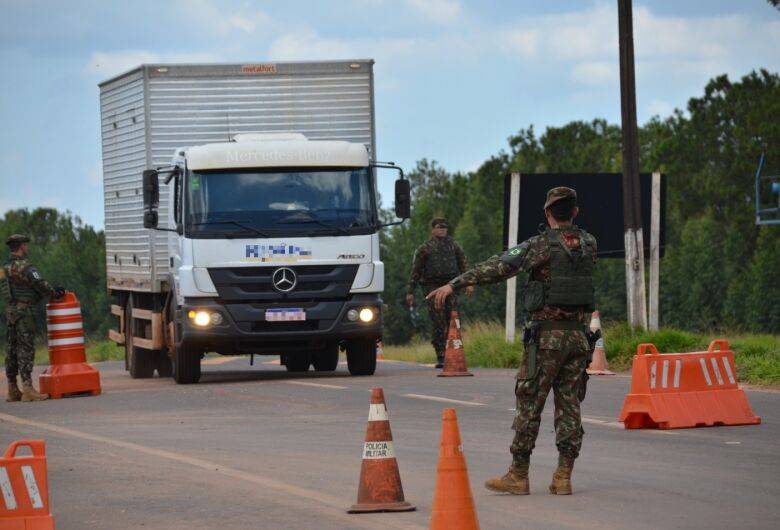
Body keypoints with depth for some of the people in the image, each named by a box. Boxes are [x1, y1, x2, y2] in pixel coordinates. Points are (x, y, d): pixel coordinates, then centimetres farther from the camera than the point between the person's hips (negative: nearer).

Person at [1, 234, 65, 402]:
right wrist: (54, 294, 6)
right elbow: (40, 285, -13)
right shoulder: (24, 266, -12)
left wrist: (53, 292, 13)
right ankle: (27, 389, -16)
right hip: (23, 311, -9)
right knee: (26, 350, -11)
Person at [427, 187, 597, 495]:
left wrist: (454, 285, -20)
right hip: (578, 334, 5)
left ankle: (518, 476, 1)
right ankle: (563, 477, 3)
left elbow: (499, 267, -19)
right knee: (569, 405, 7)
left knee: (529, 404, 0)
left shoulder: (541, 245, -10)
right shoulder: (588, 243, 8)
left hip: (547, 334, -5)